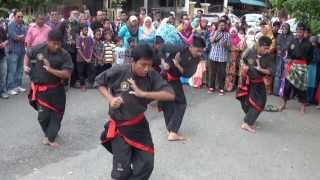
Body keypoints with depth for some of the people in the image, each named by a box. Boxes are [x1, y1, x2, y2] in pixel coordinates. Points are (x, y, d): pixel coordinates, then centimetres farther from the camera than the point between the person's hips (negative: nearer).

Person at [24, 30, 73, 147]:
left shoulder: (64, 55, -15)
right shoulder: (39, 48, -10)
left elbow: (67, 74, -21)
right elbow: (28, 55, 13)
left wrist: (50, 69, -28)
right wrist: (25, 66, -2)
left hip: (56, 89, 0)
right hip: (40, 89, 0)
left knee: (57, 114, 8)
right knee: (43, 115, 5)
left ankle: (51, 137, 27)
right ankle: (48, 134, 33)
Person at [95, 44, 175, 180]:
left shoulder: (152, 76, -12)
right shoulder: (119, 71, -18)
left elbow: (170, 95, -22)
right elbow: (99, 82, -2)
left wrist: (143, 93, -29)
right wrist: (110, 98, -18)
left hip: (139, 125, 3)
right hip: (119, 126, -3)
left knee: (146, 165, 10)